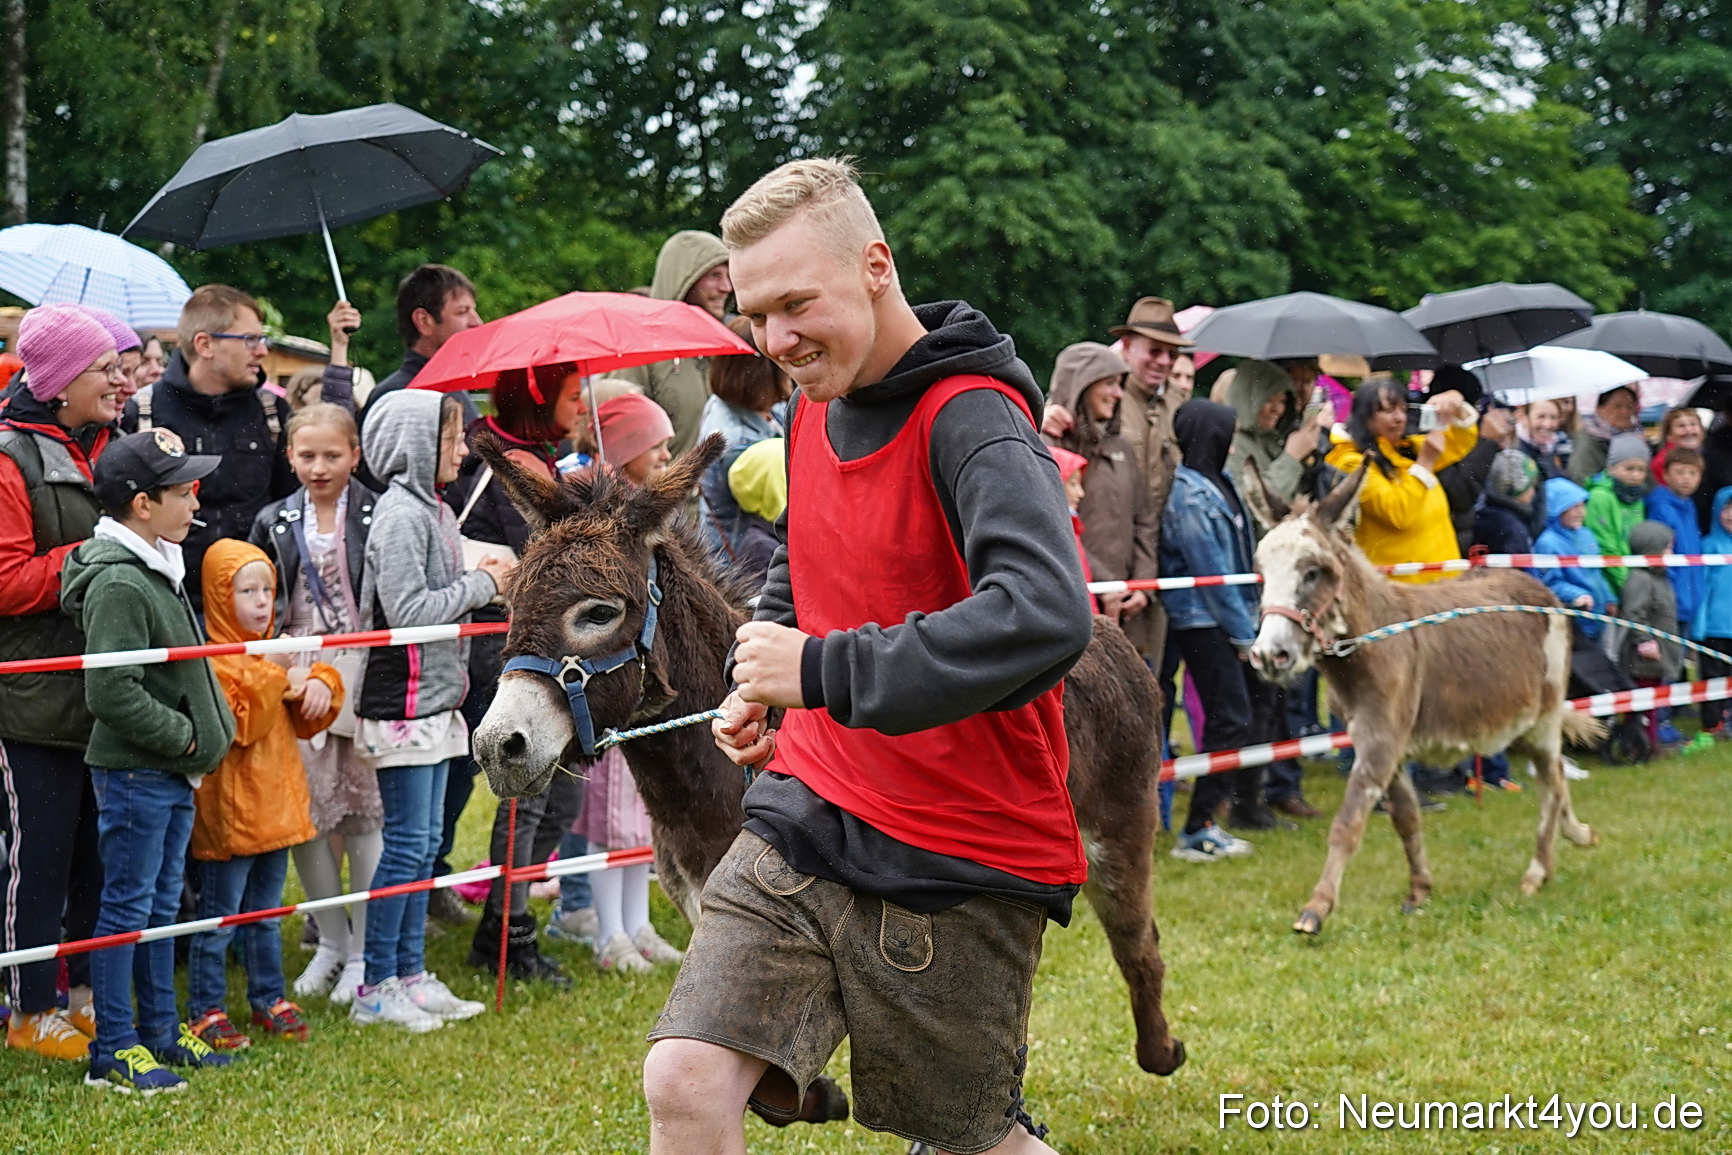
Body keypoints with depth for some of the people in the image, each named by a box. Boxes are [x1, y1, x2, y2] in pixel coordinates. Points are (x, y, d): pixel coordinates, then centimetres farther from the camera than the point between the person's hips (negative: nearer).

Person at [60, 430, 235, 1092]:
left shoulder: (159, 567, 12)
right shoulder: (118, 583, -20)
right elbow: (112, 693, -25)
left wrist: (199, 736, 10)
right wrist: (183, 735, -16)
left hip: (172, 771, 10)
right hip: (133, 771, -10)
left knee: (162, 904, 17)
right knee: (127, 907, -2)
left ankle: (159, 1030, 28)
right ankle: (112, 1051, 6)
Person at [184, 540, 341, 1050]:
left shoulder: (277, 650, 12)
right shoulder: (213, 660, -15)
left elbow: (305, 724, 16)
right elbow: (238, 725, -23)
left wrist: (320, 687, -4)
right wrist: (275, 679, -24)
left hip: (276, 803, 8)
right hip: (230, 807, -8)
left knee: (266, 912, 17)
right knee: (219, 918, 0)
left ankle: (268, 998, 27)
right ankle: (206, 1009, 8)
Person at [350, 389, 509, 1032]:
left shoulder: (435, 509, 13)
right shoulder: (400, 514, -15)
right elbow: (409, 611, -22)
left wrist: (483, 578, 4)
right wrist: (480, 585, -13)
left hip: (435, 698, 9)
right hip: (402, 702, -9)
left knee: (425, 841, 12)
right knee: (406, 844, -5)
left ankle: (410, 975, 20)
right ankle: (376, 988, 3)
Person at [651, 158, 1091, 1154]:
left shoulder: (970, 420, -18)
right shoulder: (815, 408, 9)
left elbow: (1046, 616, -36)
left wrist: (823, 672, -32)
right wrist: (762, 684, 9)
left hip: (960, 865, -6)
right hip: (806, 820, 6)